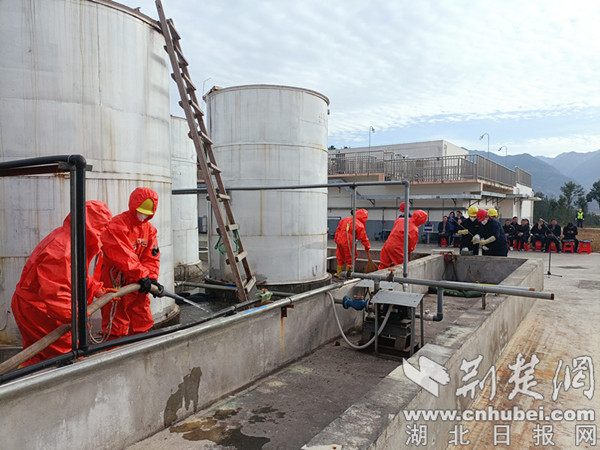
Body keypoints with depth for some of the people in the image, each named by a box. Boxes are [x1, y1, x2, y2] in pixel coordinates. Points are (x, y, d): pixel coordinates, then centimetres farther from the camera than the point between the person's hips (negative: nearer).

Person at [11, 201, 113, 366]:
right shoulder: (62, 247, -29)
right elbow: (54, 290, -36)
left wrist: (97, 290, 3)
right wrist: (73, 316, -37)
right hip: (35, 307, -10)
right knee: (66, 352, -4)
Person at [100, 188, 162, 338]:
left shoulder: (149, 228, 10)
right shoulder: (118, 224, -14)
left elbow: (151, 257, 6)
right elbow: (123, 255, -24)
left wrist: (152, 277, -9)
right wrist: (142, 275, -27)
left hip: (136, 283, 7)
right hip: (116, 280, -7)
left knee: (143, 321, 15)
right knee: (117, 326, -3)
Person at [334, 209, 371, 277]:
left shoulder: (345, 219, 10)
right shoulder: (360, 225, -9)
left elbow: (338, 229, 14)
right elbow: (363, 237, -4)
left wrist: (336, 239, 21)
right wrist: (367, 246, 8)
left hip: (339, 240, 6)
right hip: (348, 243, -6)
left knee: (340, 258, 19)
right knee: (350, 258, 10)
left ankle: (338, 273, 28)